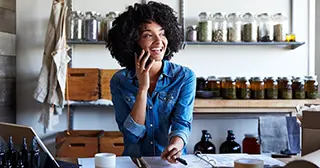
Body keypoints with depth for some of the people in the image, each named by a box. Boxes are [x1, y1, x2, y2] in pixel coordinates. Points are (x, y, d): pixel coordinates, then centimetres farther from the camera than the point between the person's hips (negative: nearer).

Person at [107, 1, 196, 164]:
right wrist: (143, 88, -16)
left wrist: (176, 145, -31)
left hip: (171, 161, 1)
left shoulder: (185, 77, -4)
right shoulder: (119, 81, -3)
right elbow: (131, 134, -9)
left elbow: (182, 123, -11)